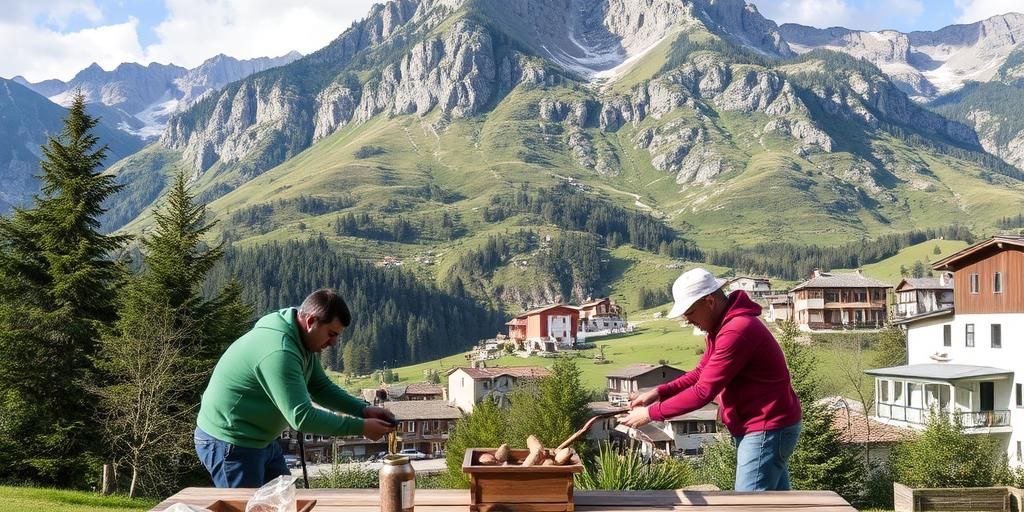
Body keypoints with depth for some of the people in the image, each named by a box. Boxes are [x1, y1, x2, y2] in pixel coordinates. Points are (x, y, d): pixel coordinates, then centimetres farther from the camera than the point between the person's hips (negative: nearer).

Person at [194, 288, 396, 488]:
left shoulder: (304, 343, 1)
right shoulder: (279, 352, -31)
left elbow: (321, 388, 10)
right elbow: (302, 417, -32)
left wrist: (364, 410, -4)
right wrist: (361, 427, -27)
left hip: (261, 440, 10)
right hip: (229, 444, -10)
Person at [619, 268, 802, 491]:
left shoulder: (737, 331, -25)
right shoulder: (722, 326, 9)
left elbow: (704, 392, -26)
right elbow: (701, 373, 14)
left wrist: (651, 414, -19)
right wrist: (659, 392, 0)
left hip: (766, 431, -10)